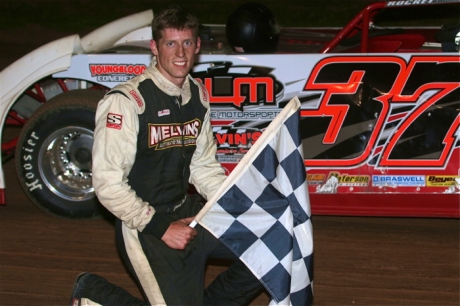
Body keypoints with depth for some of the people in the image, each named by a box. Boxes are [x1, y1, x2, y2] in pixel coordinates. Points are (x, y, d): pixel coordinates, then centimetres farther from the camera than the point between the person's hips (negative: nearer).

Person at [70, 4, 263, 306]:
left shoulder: (198, 95, 7)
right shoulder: (127, 101, -18)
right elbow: (108, 182, -19)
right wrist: (160, 229, -18)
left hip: (188, 210, 7)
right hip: (144, 224, -7)